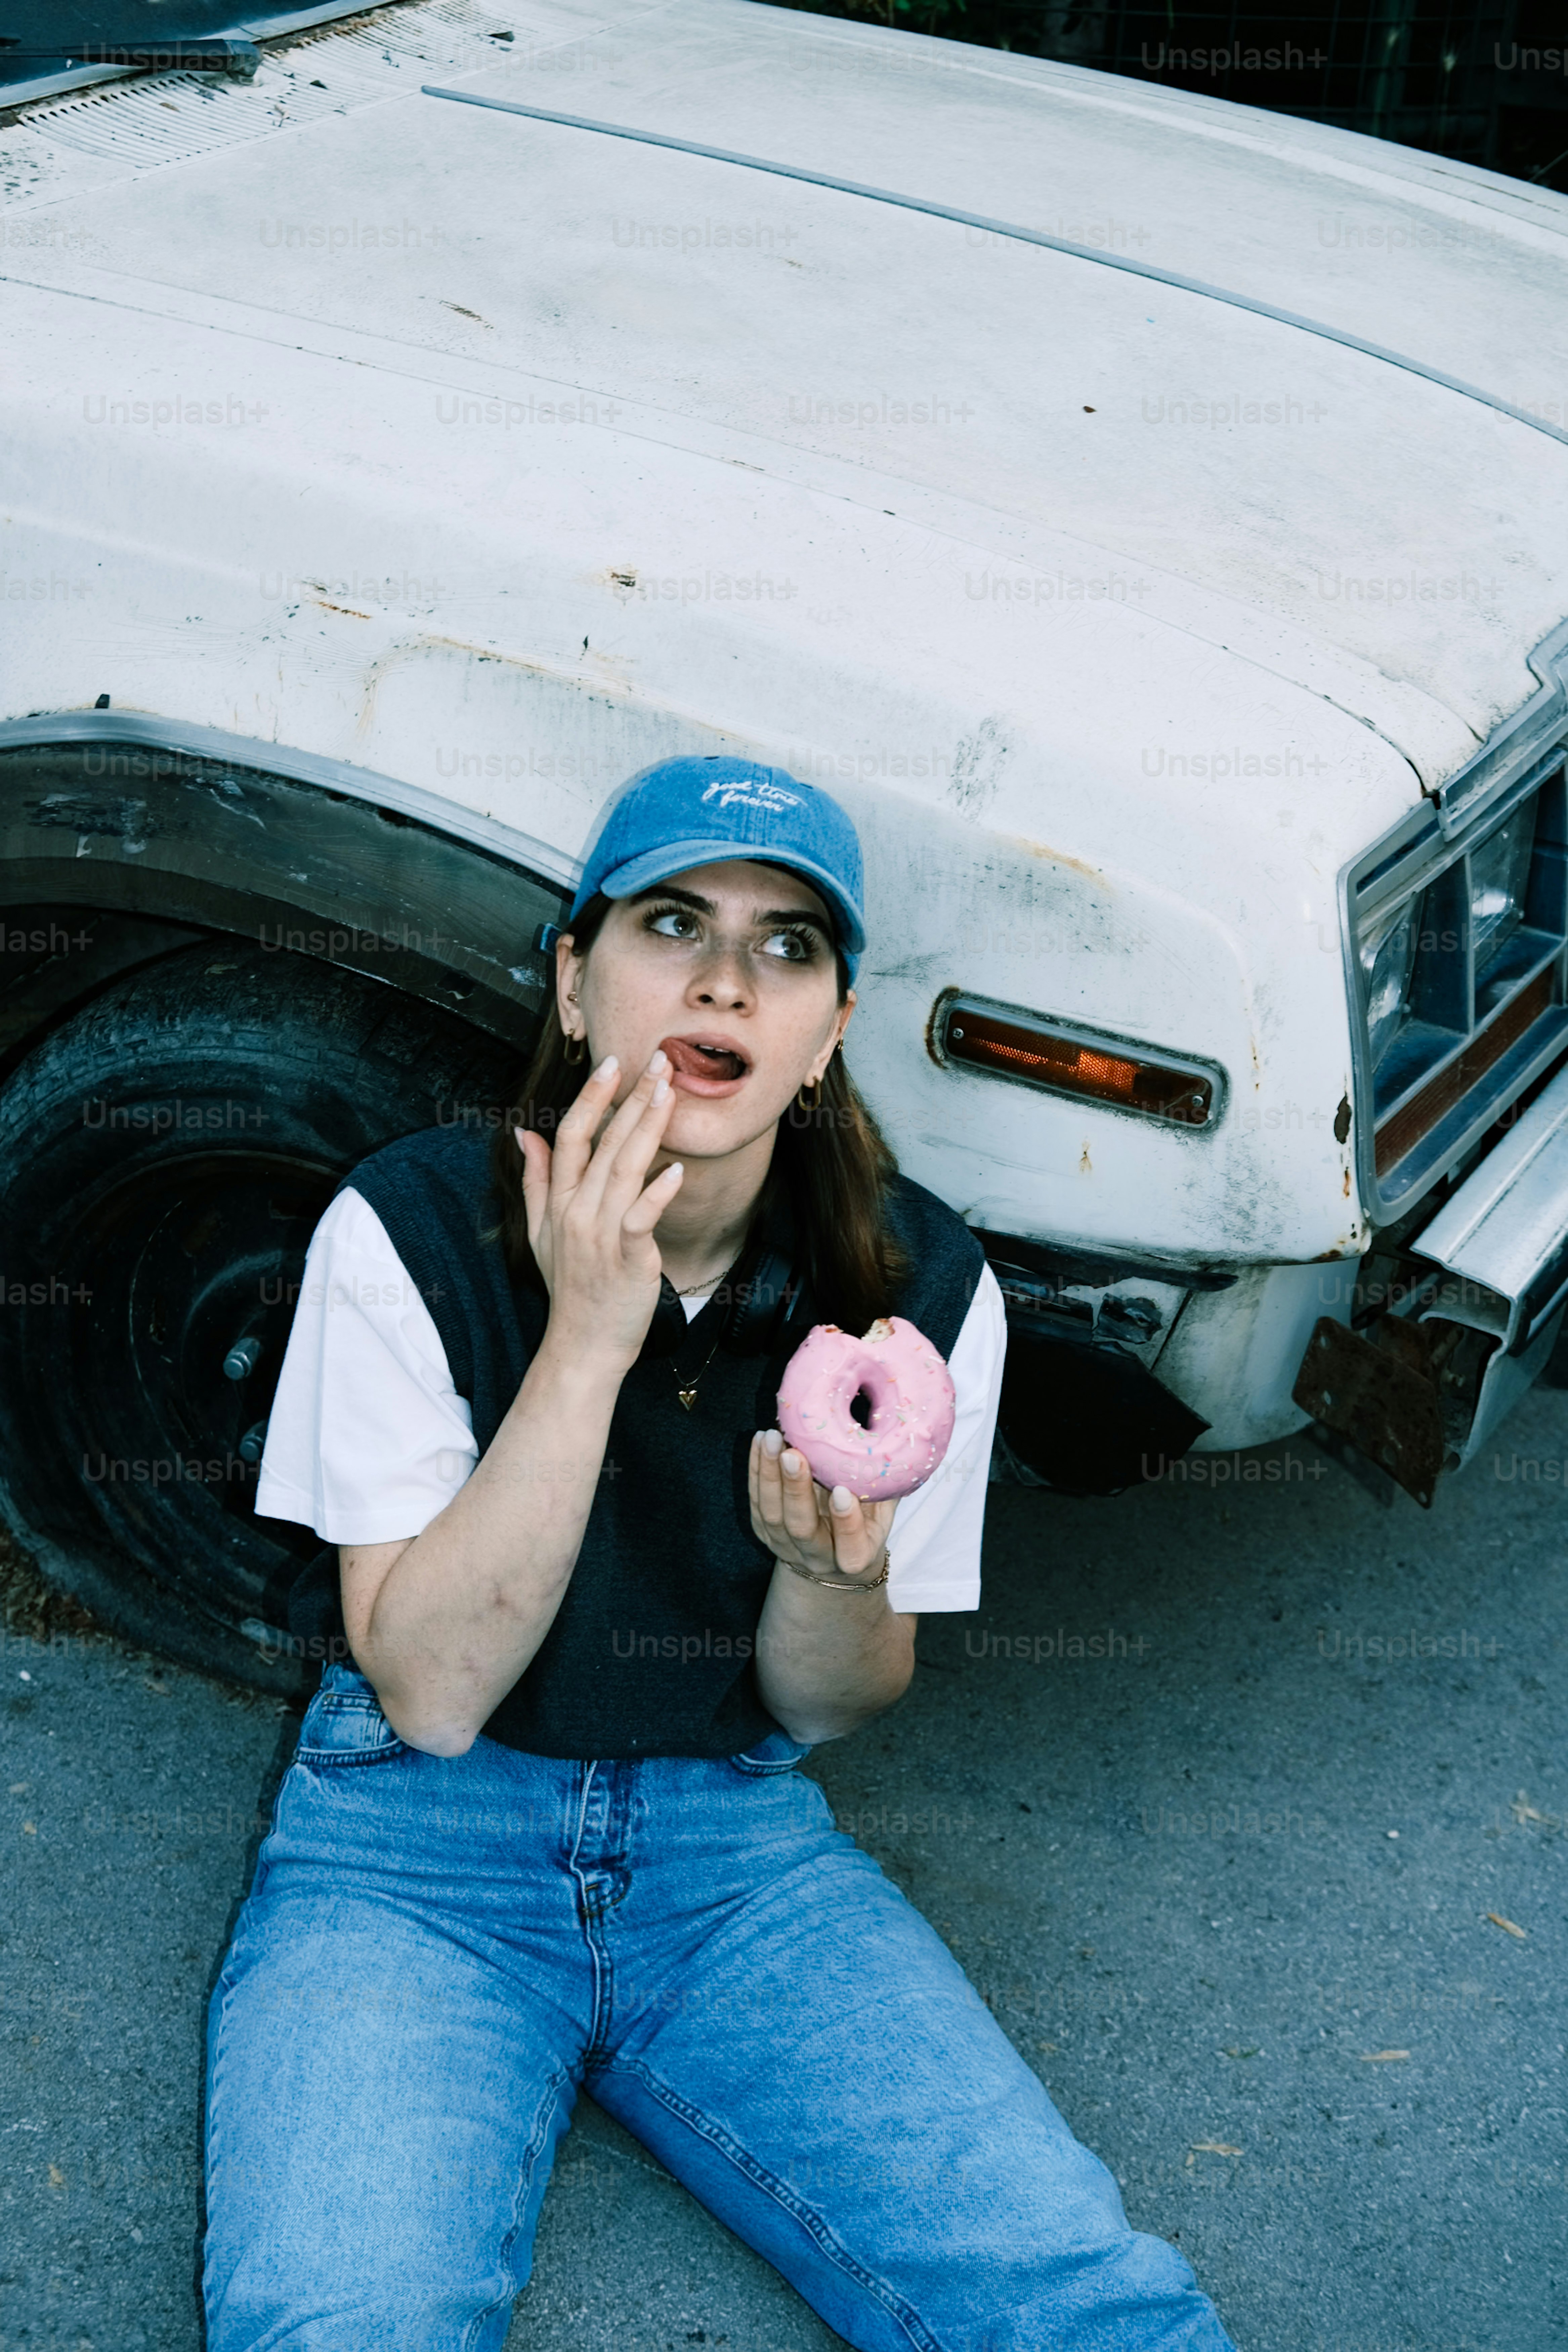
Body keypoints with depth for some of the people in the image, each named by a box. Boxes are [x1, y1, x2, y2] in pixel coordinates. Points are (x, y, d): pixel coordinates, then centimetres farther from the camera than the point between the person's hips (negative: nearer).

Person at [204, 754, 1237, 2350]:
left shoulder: (919, 1287, -7)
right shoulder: (413, 1229, -14)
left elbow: (822, 1708, 2)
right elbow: (431, 1693, -16)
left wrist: (830, 1568, -23)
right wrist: (588, 1339, -26)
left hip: (739, 1844, 2)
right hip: (420, 1842, -2)